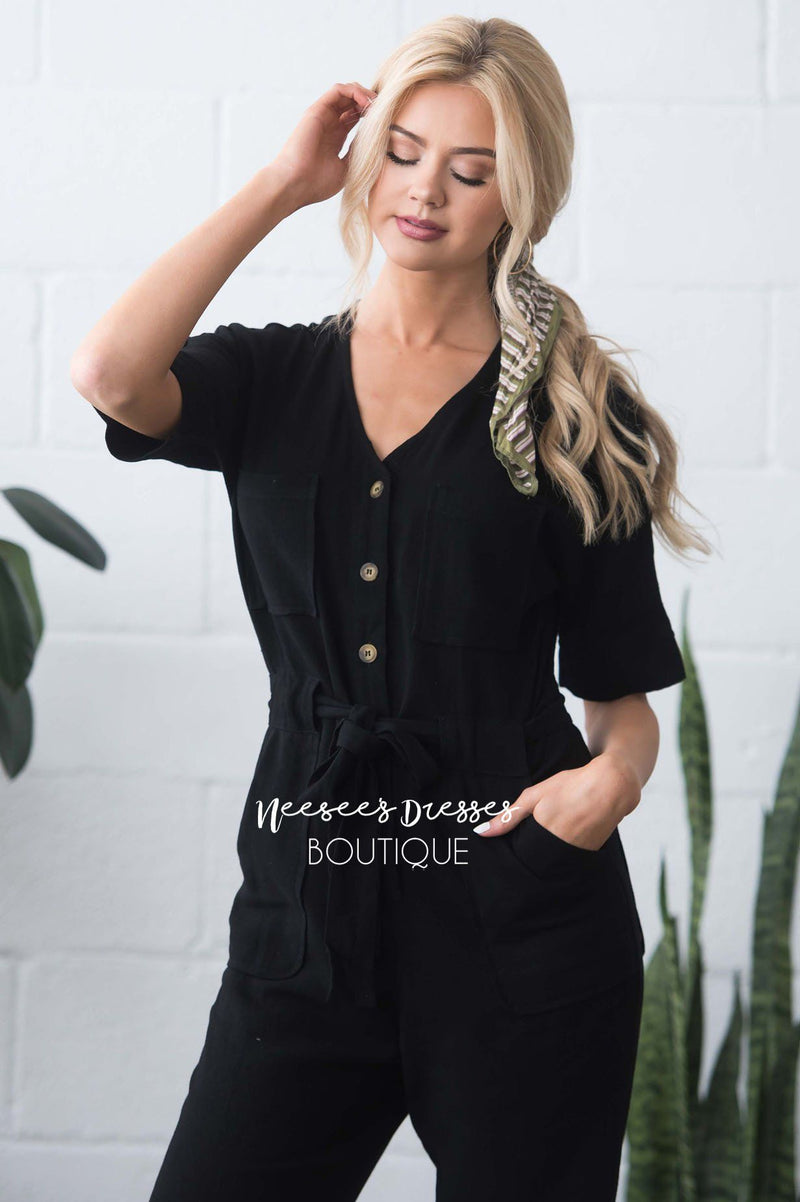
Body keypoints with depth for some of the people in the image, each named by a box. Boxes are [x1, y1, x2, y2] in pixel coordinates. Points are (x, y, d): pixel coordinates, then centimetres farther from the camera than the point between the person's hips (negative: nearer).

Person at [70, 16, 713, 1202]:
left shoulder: (575, 417, 4)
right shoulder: (274, 379, 8)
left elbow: (623, 691, 6)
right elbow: (110, 374, -15)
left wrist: (613, 774, -18)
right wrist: (280, 185, -5)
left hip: (521, 923, -1)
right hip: (308, 912, 2)